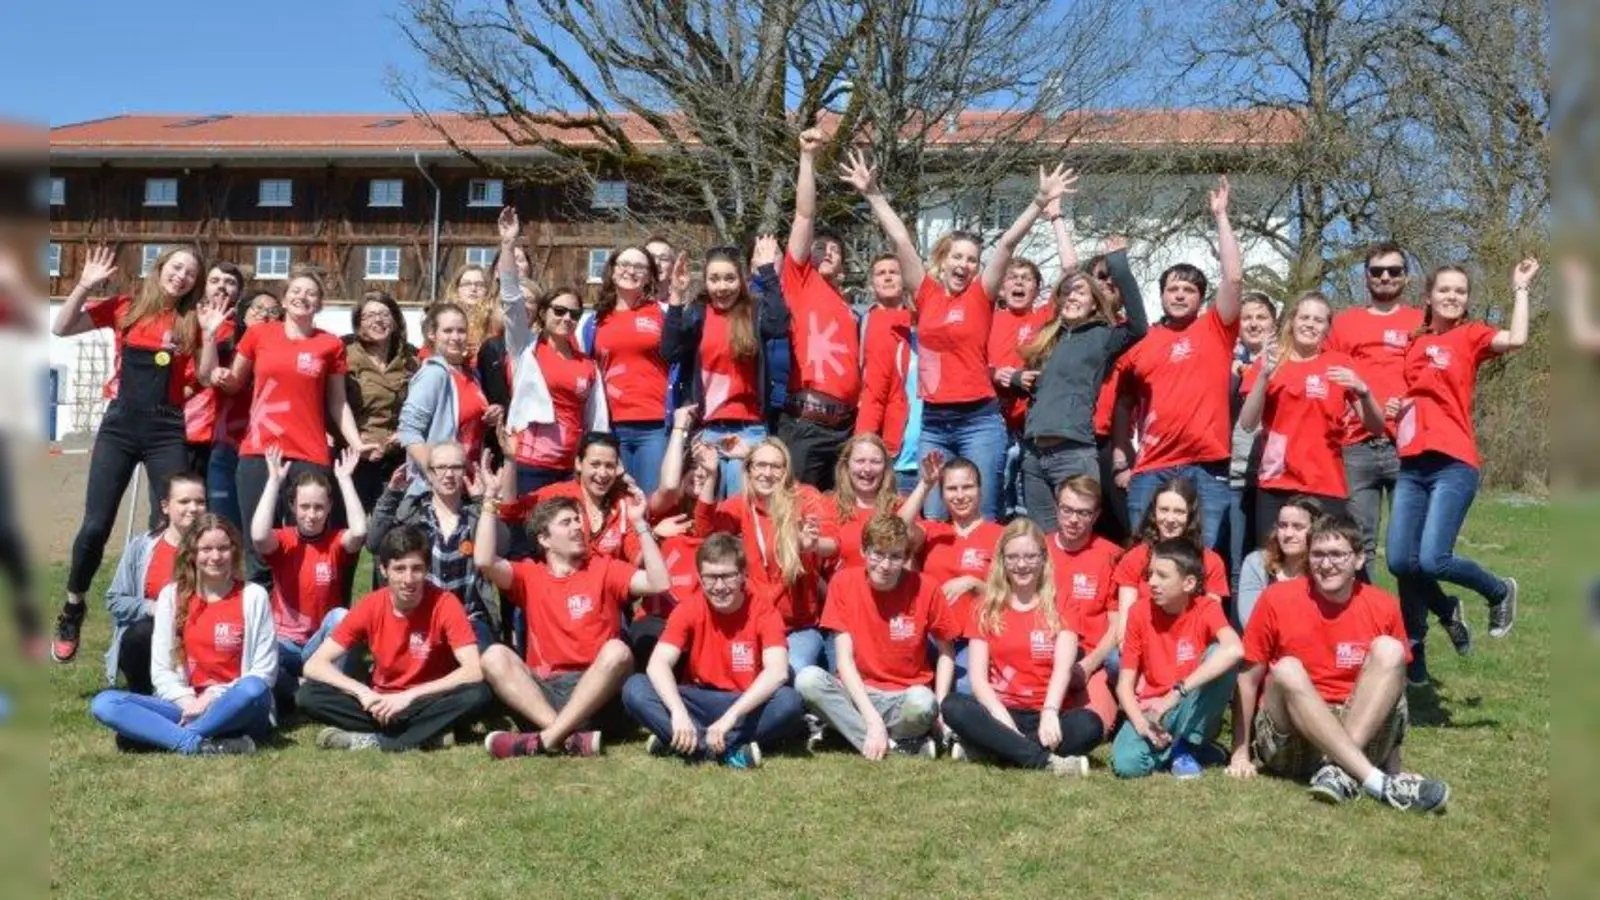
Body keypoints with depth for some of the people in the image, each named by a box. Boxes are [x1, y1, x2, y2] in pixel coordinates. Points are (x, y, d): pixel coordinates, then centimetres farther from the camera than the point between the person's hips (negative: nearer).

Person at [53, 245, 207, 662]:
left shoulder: (190, 323, 6)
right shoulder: (124, 308, 5)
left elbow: (205, 379, 0)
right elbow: (61, 328, 2)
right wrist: (85, 285, -7)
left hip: (166, 428, 1)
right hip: (120, 423, 0)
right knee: (96, 524, -2)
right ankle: (72, 609, 17)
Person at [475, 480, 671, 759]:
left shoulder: (604, 568, 11)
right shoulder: (529, 574, 13)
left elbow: (659, 584, -5)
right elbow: (485, 561, -7)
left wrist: (640, 524, -9)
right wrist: (492, 499, -7)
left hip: (594, 693, -1)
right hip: (542, 689, 1)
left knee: (618, 651, -31)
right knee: (494, 656, -23)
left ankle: (544, 739, -36)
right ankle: (570, 738, -39)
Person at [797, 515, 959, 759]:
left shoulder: (924, 589, -8)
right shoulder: (843, 583, -7)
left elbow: (946, 652, 5)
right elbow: (844, 659, -10)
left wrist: (939, 706, -10)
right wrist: (873, 719, -21)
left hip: (905, 697, -2)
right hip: (858, 694, 2)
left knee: (922, 702, -36)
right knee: (808, 679, -29)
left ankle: (852, 729, -11)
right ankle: (896, 745, -25)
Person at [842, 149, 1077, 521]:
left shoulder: (981, 296, 3)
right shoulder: (927, 293, 8)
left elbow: (1008, 242, -5)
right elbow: (900, 239, 6)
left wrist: (1041, 201, -12)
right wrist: (873, 194, 6)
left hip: (979, 420, -2)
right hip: (933, 422, 2)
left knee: (982, 518, 0)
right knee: (933, 520, 4)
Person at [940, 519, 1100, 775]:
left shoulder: (1059, 611, 7)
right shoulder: (987, 611, 10)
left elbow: (1063, 667, -10)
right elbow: (978, 676, -1)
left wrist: (1050, 713, -29)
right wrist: (1001, 716, -21)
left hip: (1044, 716, -1)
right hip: (1000, 713, 1)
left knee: (1090, 725, -31)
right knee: (953, 706, -30)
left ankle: (994, 746, -25)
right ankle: (1047, 760, -34)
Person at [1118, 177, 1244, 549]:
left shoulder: (1215, 330, 6)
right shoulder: (1142, 341, 10)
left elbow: (1234, 278, -5)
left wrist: (1221, 216, -3)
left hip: (1207, 466, -2)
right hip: (1152, 468, 2)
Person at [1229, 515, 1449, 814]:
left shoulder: (1383, 607, 1)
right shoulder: (1277, 599, -4)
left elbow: (1392, 685, 10)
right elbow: (1249, 679, 1)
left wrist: (1393, 759, 2)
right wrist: (1240, 753, -2)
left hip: (1362, 731, 2)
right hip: (1291, 742, -1)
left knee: (1389, 649, -18)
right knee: (1287, 670, -30)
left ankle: (1340, 770, -30)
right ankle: (1377, 783, -38)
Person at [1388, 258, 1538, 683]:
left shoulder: (1471, 335, 2)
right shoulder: (1415, 343, 16)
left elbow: (1516, 339, -19)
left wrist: (1520, 288, -7)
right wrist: (1395, 407, 5)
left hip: (1453, 465, -5)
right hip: (1411, 465, 5)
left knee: (1432, 560, -17)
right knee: (1400, 562, -3)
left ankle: (1499, 592, 14)